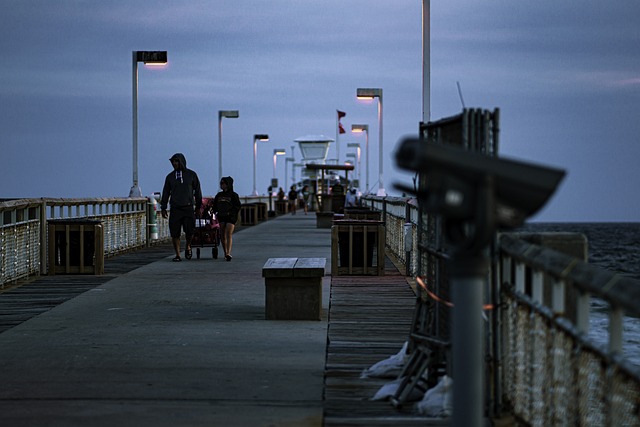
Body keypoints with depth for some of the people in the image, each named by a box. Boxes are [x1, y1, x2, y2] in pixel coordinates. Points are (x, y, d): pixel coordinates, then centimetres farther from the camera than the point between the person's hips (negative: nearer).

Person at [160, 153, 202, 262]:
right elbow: (166, 193, 13)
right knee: (175, 232, -5)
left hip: (188, 208, -1)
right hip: (175, 208, 1)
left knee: (189, 231, -11)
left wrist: (198, 206, 8)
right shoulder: (170, 176, 9)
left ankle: (188, 247, 19)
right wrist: (163, 208, 8)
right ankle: (177, 255, 3)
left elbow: (197, 191, 10)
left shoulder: (191, 175, 5)